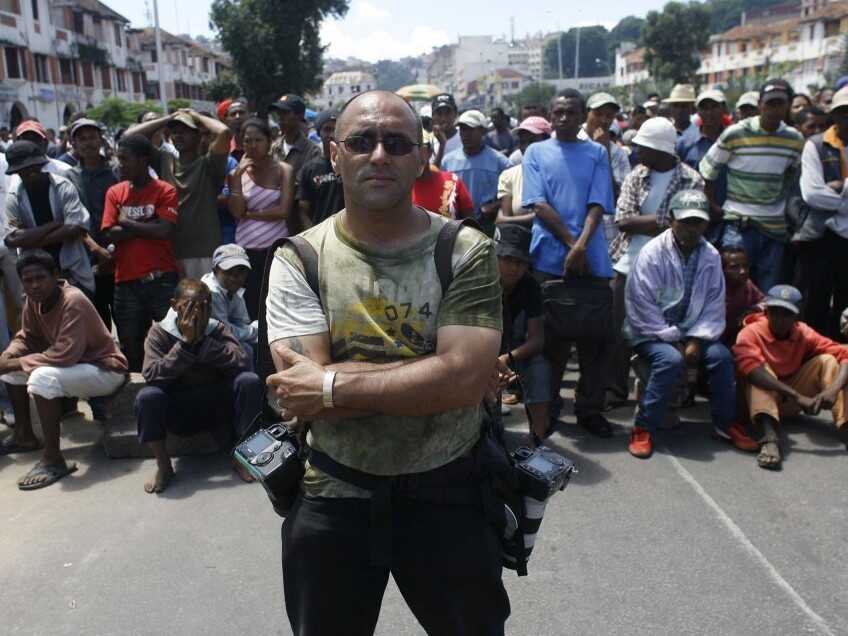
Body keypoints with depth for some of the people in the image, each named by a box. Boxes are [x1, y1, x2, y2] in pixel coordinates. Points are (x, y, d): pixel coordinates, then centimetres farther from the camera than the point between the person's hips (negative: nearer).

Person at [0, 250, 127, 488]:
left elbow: (65, 356, -32)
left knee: (43, 377, -32)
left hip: (105, 370, -9)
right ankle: (24, 436, 19)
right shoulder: (33, 299, -3)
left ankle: (53, 460, -24)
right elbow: (28, 337, 11)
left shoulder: (73, 301, -27)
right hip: (73, 365, 9)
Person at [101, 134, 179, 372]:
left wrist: (126, 222, -4)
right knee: (130, 347, 12)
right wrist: (148, 226, -9)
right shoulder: (114, 192, 9)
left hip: (162, 279, -4)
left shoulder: (165, 191, -2)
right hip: (126, 281, 4)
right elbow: (110, 234, -1)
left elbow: (165, 231, -14)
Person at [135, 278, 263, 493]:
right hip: (178, 412, -1)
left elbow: (242, 362, -21)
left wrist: (202, 340, -26)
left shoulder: (218, 330, -4)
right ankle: (164, 466, -9)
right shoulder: (159, 332, -7)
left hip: (216, 407, 1)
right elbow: (151, 374, -22)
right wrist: (186, 343, -27)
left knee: (250, 381, -25)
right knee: (147, 396, -31)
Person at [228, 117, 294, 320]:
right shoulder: (237, 172, 8)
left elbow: (283, 211, -9)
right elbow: (236, 212, -4)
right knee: (250, 307, 4)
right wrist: (237, 176, -10)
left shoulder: (284, 170, 1)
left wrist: (249, 214, -5)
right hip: (246, 250, 2)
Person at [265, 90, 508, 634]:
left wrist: (332, 385, -21)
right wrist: (429, 376, -22)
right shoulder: (299, 260, -6)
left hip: (446, 494, 0)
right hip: (331, 498, 1)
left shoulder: (466, 253, -9)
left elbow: (466, 378, -22)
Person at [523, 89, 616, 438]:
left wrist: (582, 245, -16)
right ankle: (548, 406, 18)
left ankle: (590, 408, 18)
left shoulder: (597, 153, 11)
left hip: (592, 258, 1)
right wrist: (570, 243, -11)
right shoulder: (536, 152, 8)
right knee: (551, 335, 5)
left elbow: (597, 205, 0)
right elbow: (538, 204, -2)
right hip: (549, 257, -1)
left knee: (595, 335, 4)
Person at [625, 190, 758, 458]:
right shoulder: (652, 254, -15)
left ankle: (726, 423, 1)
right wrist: (674, 341, -17)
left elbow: (714, 305, 1)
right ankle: (643, 429, -20)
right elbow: (643, 308, -17)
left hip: (691, 333, 4)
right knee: (671, 359, -32)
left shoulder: (711, 256, 0)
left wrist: (696, 340, -13)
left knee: (722, 355, -19)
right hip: (651, 333, -4)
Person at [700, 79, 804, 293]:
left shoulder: (794, 139, 4)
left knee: (768, 294, 10)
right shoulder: (735, 134, -7)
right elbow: (706, 173, 0)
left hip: (775, 227, 4)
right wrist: (714, 207, 1)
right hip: (739, 224, -4)